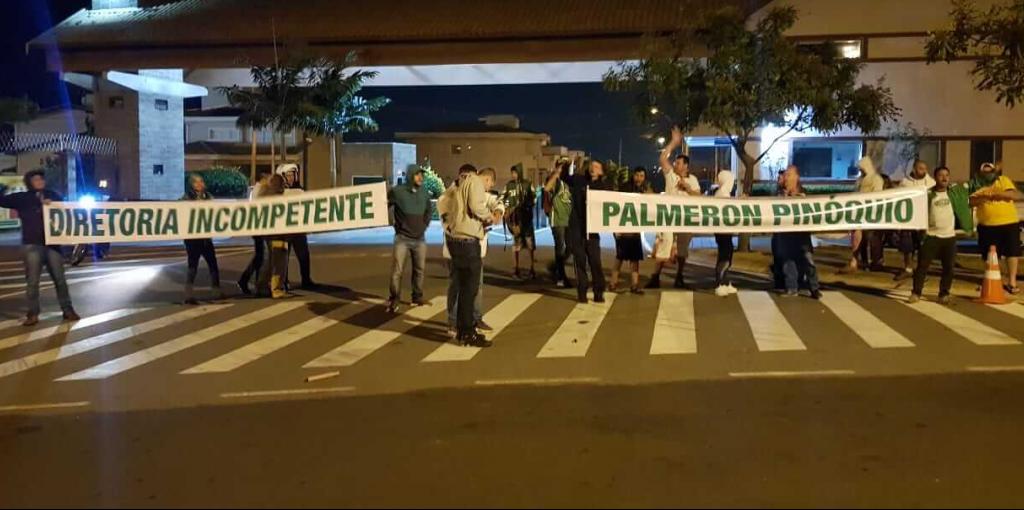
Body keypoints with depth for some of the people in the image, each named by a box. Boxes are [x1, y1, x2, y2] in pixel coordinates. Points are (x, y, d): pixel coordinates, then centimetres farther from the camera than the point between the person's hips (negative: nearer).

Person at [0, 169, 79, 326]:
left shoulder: (53, 195, 12)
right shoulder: (22, 198, 7)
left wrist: (52, 204, -10)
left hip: (52, 243, 2)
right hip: (32, 245, -1)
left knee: (60, 278, 5)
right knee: (32, 280, -2)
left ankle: (67, 309, 12)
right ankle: (33, 313, 3)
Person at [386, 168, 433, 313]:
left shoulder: (424, 192, 3)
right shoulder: (397, 191, -10)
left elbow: (430, 209, 19)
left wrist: (426, 224, 10)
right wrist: (395, 224, -5)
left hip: (420, 238, 4)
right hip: (402, 238, -4)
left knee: (420, 269, 7)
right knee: (397, 271, -7)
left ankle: (417, 297, 20)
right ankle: (393, 300, 0)